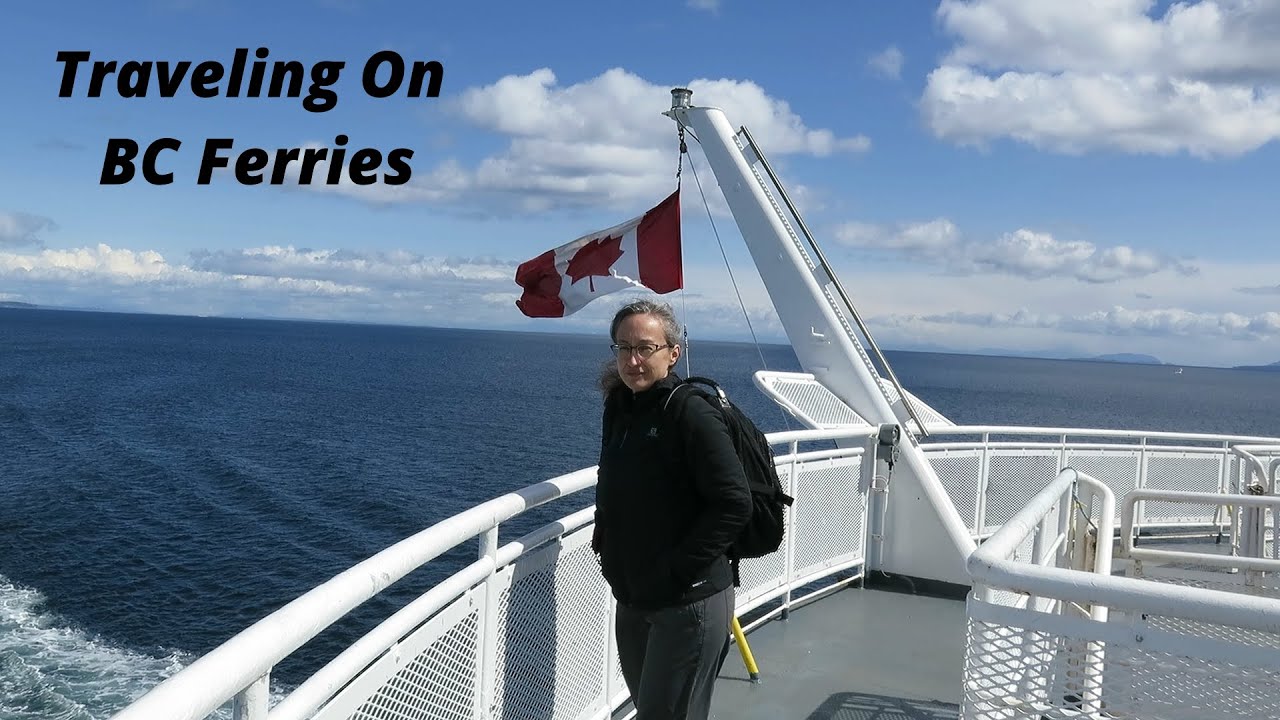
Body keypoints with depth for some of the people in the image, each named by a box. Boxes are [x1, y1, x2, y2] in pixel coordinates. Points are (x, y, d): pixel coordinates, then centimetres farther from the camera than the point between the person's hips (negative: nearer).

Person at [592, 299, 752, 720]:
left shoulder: (692, 413, -18)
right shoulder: (618, 406, 6)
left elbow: (735, 504, -23)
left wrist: (677, 569, -21)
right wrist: (604, 537, 9)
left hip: (688, 603, -8)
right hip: (631, 598, 8)